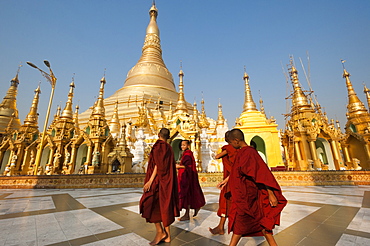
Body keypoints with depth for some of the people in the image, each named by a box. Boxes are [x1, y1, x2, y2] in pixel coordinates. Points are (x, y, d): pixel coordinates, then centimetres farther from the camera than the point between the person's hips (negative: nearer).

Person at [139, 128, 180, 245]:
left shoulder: (159, 145, -10)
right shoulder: (169, 148, 13)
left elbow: (158, 164, -19)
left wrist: (150, 180, -20)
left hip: (158, 179, -8)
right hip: (167, 180, 8)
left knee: (150, 204, 3)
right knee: (164, 205, 12)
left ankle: (160, 231, 6)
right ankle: (167, 235, 18)